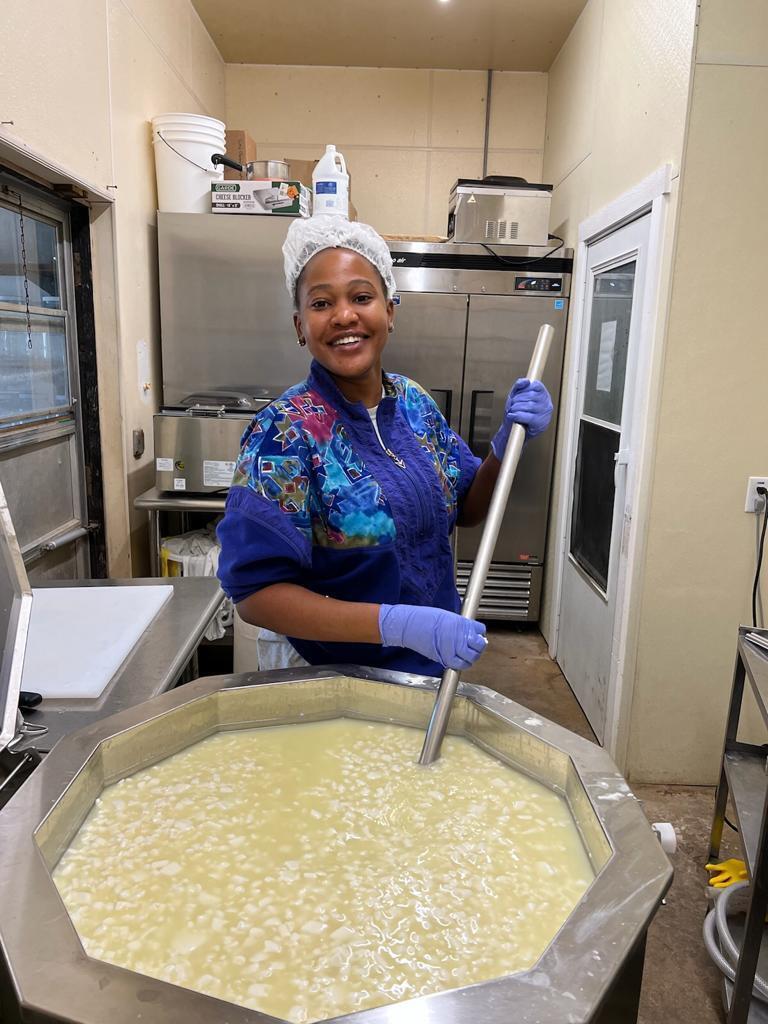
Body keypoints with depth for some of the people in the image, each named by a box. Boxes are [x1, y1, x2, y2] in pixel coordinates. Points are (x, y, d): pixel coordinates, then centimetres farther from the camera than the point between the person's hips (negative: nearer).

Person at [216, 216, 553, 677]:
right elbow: (254, 591, -24)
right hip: (325, 673, -5)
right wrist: (401, 624, -33)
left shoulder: (414, 401, -5)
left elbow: (467, 509, 4)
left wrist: (508, 442, -14)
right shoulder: (283, 432, -22)